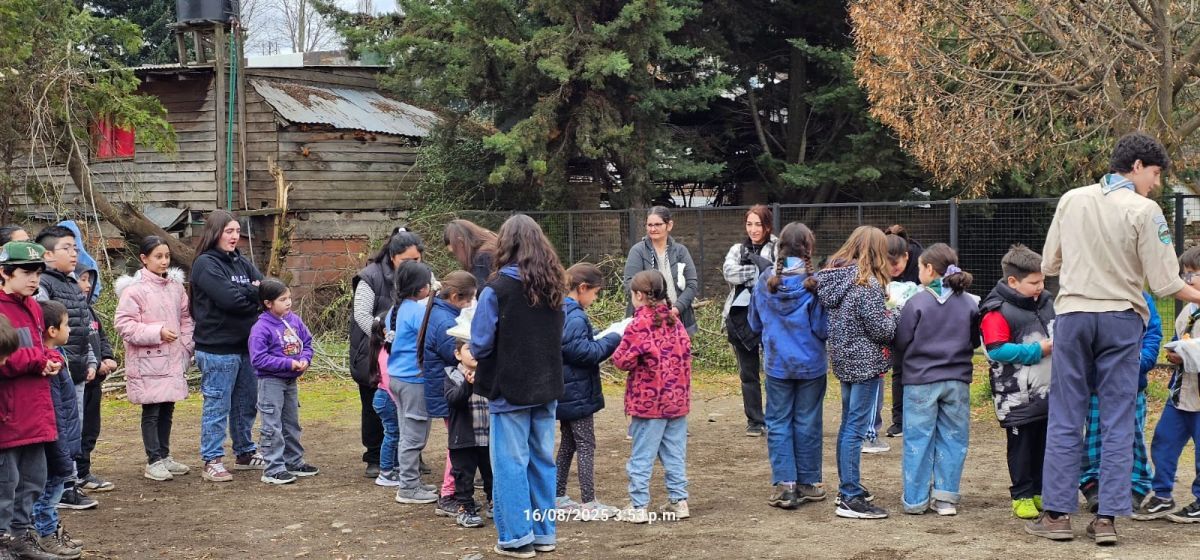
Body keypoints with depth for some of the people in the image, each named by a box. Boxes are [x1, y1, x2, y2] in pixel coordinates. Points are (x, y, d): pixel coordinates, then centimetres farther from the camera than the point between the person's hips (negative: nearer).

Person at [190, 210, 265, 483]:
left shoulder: (241, 262, 14)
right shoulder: (206, 264, -9)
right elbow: (229, 298, -21)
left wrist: (244, 293, -14)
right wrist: (253, 293, -4)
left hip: (246, 345, 8)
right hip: (218, 349, -8)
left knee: (246, 403, 16)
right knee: (217, 406, -2)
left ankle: (245, 453, 30)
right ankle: (212, 461, 4)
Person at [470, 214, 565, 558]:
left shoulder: (497, 290, -15)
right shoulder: (554, 288, 4)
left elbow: (480, 345, -13)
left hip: (510, 389, -6)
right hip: (547, 388, 6)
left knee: (511, 464, 2)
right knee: (543, 461, 13)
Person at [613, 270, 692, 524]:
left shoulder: (639, 324, -14)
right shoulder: (674, 321, 7)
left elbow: (623, 360, -14)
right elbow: (686, 350, 13)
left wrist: (618, 349, 5)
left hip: (649, 401, -6)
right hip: (678, 398, 6)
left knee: (641, 456, 0)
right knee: (675, 454, 12)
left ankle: (638, 507, 1)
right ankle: (678, 500, 14)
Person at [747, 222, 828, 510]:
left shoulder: (765, 281, -3)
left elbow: (755, 323, 9)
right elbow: (823, 328, -13)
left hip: (777, 364, 2)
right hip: (811, 364, -2)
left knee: (778, 422, 7)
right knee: (807, 422, 9)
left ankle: (784, 484, 0)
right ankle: (807, 483, 18)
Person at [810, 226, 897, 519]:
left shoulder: (833, 275, 5)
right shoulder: (866, 283, -18)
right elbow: (882, 330, -17)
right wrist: (893, 316, 3)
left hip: (844, 360, 8)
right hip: (866, 362, -8)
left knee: (848, 425, 18)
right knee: (857, 429, -5)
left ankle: (847, 488, 28)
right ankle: (850, 498, -3)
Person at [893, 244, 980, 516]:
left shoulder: (917, 303, -11)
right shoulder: (970, 303, 0)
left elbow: (900, 343, -5)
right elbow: (975, 341, 11)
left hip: (920, 381, -3)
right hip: (957, 381, 3)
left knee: (918, 439, 5)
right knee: (952, 438, 10)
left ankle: (916, 499, 9)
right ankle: (946, 496, 9)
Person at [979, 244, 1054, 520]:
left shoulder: (1047, 303, 9)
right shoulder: (997, 311, -15)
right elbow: (996, 350, -22)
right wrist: (1038, 350, -19)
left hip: (1049, 393, 7)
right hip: (1018, 399, -7)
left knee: (1046, 444, 13)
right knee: (1021, 446, 2)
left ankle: (1041, 492, 25)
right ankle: (1021, 496, 12)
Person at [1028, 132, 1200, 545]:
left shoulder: (1071, 200, 3)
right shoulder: (1144, 211, -9)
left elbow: (1049, 266, 10)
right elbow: (1165, 283, -9)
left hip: (1072, 314, 3)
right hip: (1121, 319, -3)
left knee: (1065, 419, 7)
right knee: (1118, 423, 4)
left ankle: (1057, 514, 7)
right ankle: (1108, 518, 3)